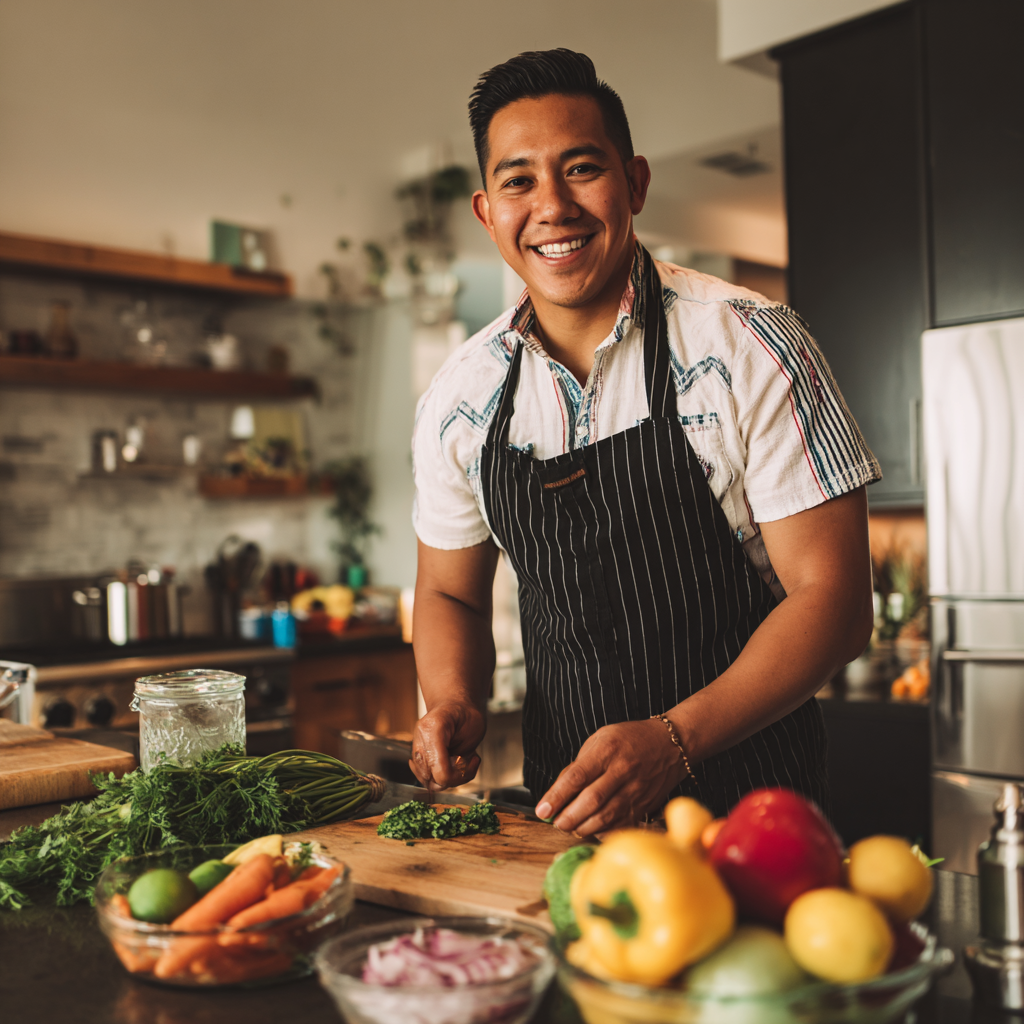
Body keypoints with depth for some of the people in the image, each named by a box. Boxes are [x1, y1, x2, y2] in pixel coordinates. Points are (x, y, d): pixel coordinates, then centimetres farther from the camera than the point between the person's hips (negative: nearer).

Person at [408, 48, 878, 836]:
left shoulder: (752, 347, -9)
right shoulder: (459, 399, 3)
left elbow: (832, 597, -10)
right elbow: (450, 595, 15)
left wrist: (672, 740, -22)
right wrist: (454, 706, -6)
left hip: (750, 801, -3)